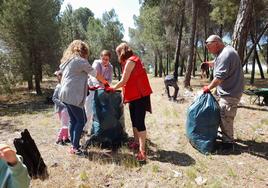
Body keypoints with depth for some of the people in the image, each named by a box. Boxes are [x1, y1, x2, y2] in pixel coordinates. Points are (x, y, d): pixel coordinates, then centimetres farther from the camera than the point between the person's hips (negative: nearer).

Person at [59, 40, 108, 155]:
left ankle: (74, 145, 17)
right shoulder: (80, 60, -7)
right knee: (81, 120, -2)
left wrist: (86, 86, 23)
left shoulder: (67, 61, 18)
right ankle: (75, 147, 1)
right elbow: (95, 74, 0)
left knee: (73, 120, 12)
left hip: (65, 95, 9)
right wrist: (105, 82, 15)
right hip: (73, 96, -9)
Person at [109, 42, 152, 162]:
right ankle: (136, 143, 31)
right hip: (134, 95, 10)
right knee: (134, 120, 17)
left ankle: (142, 151, -6)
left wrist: (113, 88, 0)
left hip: (140, 95, -10)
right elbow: (129, 81, 12)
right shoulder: (131, 61, 14)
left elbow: (124, 81, -16)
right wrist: (124, 95, 8)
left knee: (139, 122, -10)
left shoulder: (130, 61, -15)